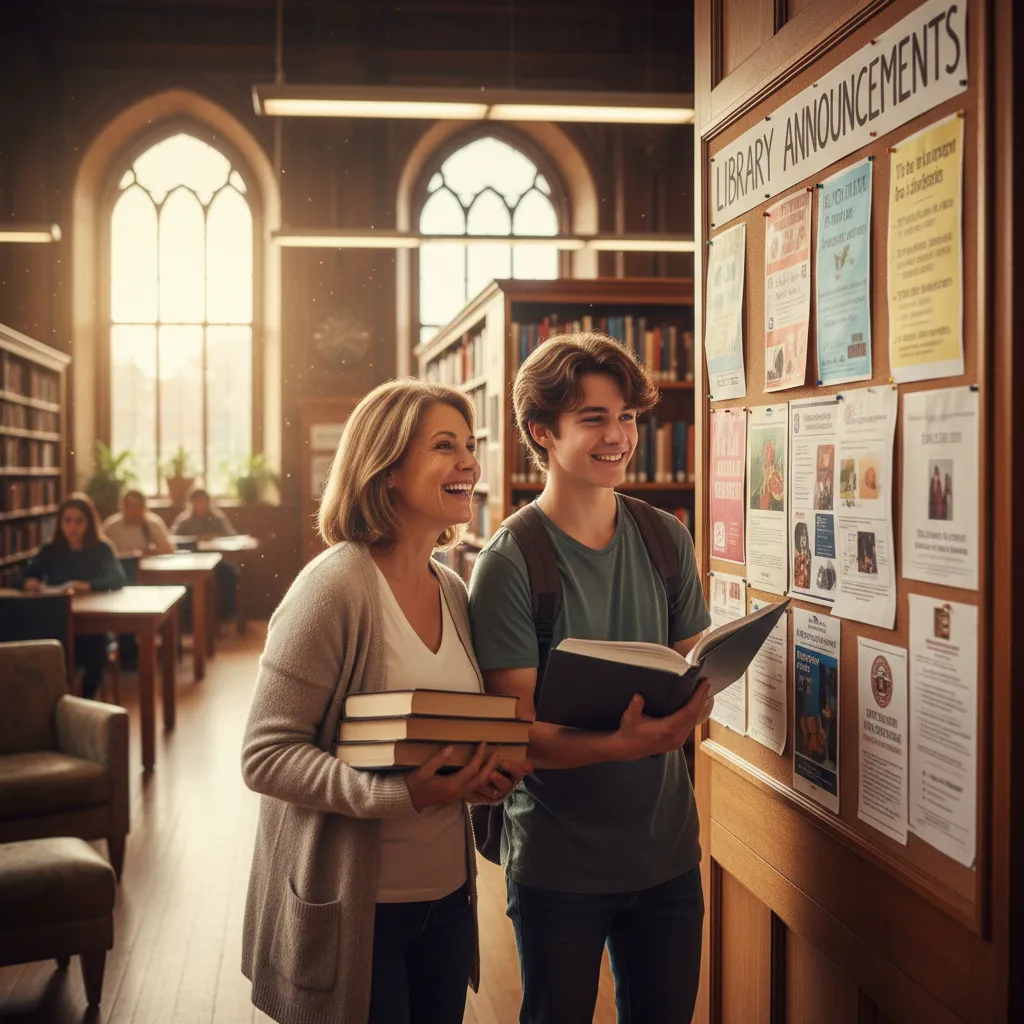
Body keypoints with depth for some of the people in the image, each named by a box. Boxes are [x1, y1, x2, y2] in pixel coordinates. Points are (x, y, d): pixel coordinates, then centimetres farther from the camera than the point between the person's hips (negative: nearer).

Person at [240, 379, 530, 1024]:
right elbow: (266, 756, -18)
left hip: (447, 894, 7)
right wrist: (401, 794, -28)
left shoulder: (453, 591, 5)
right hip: (352, 906, -7)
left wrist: (490, 776, -4)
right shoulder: (334, 586, -17)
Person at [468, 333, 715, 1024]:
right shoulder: (510, 563, -13)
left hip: (667, 848, 4)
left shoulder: (666, 540, 2)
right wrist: (623, 743, -34)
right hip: (558, 864, -4)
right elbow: (522, 733, -16)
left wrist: (686, 710, -15)